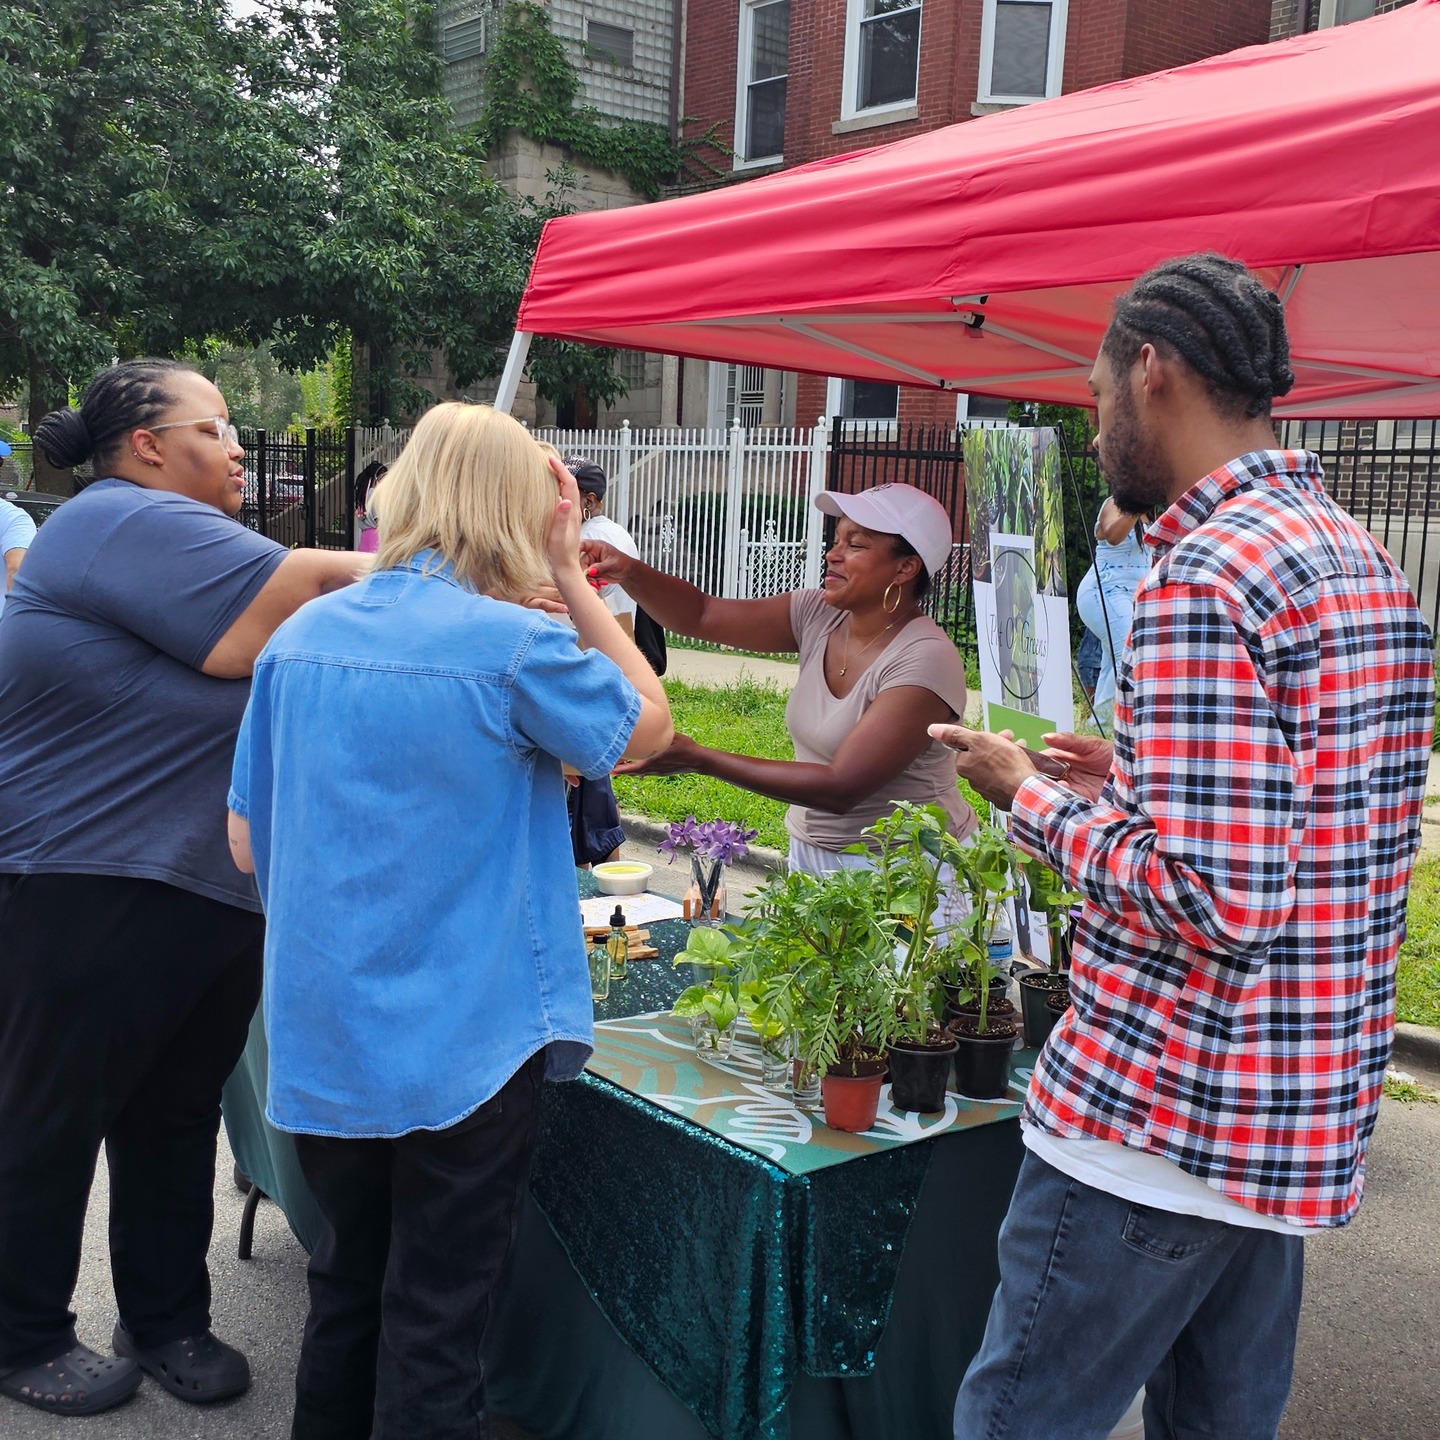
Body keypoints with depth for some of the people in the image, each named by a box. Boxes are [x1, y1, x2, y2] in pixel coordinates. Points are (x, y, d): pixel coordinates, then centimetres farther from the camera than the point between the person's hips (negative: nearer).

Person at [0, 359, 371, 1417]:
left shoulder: (180, 539, 16)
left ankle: (169, 1321, 33)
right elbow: (308, 598, -22)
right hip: (94, 899, -9)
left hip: (219, 896, 9)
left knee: (177, 1120, 18)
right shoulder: (125, 524, -15)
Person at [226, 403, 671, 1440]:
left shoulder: (301, 636, -1)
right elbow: (650, 725, 1)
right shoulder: (516, 645, -17)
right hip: (465, 1040, -5)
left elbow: (248, 844, 5)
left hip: (323, 1037, 5)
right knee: (436, 1326, 10)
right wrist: (570, 576, 0)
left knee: (348, 1291, 23)